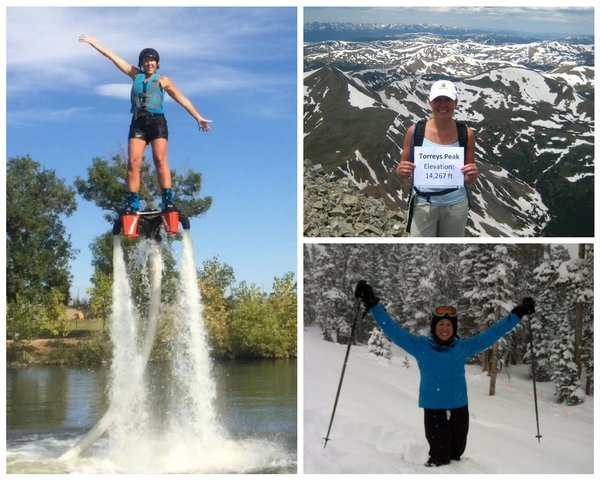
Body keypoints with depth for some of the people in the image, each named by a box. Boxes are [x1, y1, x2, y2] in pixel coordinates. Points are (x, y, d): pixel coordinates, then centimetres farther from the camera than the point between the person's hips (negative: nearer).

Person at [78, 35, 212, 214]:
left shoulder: (163, 80, 12)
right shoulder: (136, 75, 19)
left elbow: (182, 99, 9)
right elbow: (113, 57, 21)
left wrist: (198, 117, 4)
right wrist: (94, 43, 24)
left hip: (157, 121, -3)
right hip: (138, 122, 3)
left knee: (160, 159, -16)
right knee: (133, 161, -11)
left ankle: (168, 200, -21)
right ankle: (131, 203, -13)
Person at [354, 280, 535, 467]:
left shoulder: (464, 347, 6)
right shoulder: (421, 346, -1)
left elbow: (492, 334, 13)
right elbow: (393, 330, -3)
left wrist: (517, 314, 14)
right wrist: (373, 305, -10)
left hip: (459, 408, 3)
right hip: (434, 410, -3)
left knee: (456, 454, 12)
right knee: (440, 460, -6)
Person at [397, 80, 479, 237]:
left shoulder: (466, 134, -4)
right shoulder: (415, 131, -7)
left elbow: (468, 180, 4)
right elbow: (402, 171, 2)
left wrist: (472, 175, -19)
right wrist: (402, 171, -20)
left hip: (455, 205, 1)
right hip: (423, 205, -1)